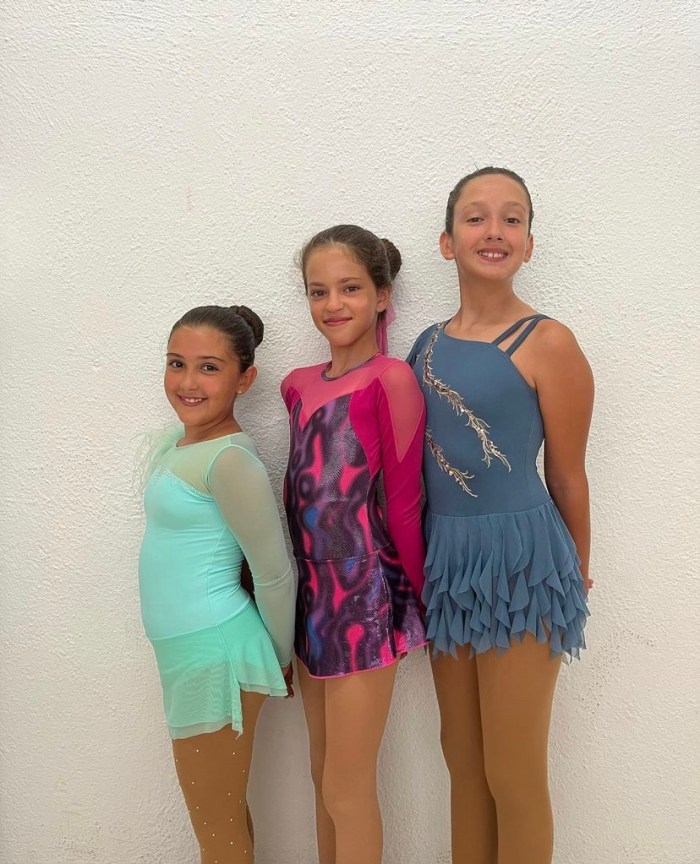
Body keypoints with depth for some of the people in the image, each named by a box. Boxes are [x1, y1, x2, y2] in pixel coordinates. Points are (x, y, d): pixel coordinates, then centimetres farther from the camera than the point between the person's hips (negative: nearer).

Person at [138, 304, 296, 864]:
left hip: (215, 653, -8)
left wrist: (279, 660, -2)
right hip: (184, 650, 8)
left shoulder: (230, 459, -21)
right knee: (224, 816, 22)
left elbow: (276, 574, -15)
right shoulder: (177, 448, 6)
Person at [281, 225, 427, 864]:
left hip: (365, 596, -6)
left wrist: (417, 591, -2)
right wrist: (300, 592, 8)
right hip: (311, 591, 7)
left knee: (348, 791, 9)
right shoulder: (300, 385, 6)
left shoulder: (390, 379, -15)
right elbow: (301, 494, 10)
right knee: (325, 776, 21)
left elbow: (403, 505, -11)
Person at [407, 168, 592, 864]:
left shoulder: (547, 343, -12)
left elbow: (567, 477, -5)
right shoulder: (427, 345, 5)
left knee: (513, 777, 10)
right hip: (445, 557, 6)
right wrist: (436, 561, 9)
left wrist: (575, 574, 4)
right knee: (462, 760, 20)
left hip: (521, 559, -5)